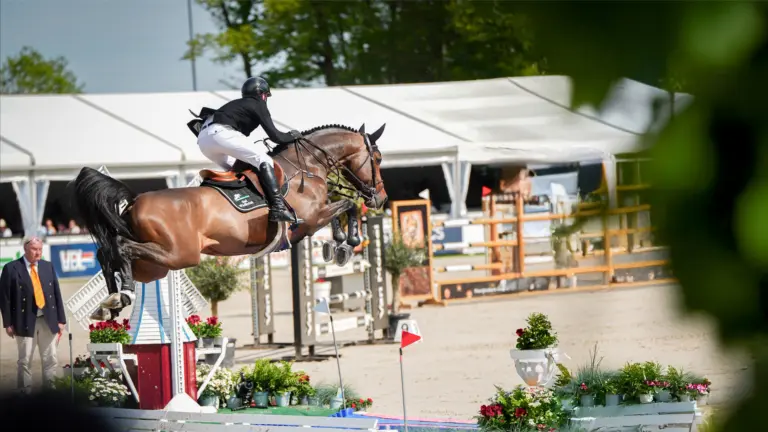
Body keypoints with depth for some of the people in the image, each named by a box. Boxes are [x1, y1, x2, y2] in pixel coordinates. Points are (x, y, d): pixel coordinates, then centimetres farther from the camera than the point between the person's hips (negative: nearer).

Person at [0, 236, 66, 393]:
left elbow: (57, 294, 11)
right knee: (25, 361, 2)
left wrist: (61, 319, 6)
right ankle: (25, 393, 7)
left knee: (51, 359, 6)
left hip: (48, 320, 4)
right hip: (25, 321, -4)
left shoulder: (48, 267, 10)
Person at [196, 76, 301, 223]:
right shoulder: (258, 105, 12)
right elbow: (275, 136, 6)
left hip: (203, 139, 8)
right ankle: (277, 207, -24)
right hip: (221, 133, -8)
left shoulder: (236, 105, 36)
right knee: (264, 161, -9)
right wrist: (292, 136, 23)